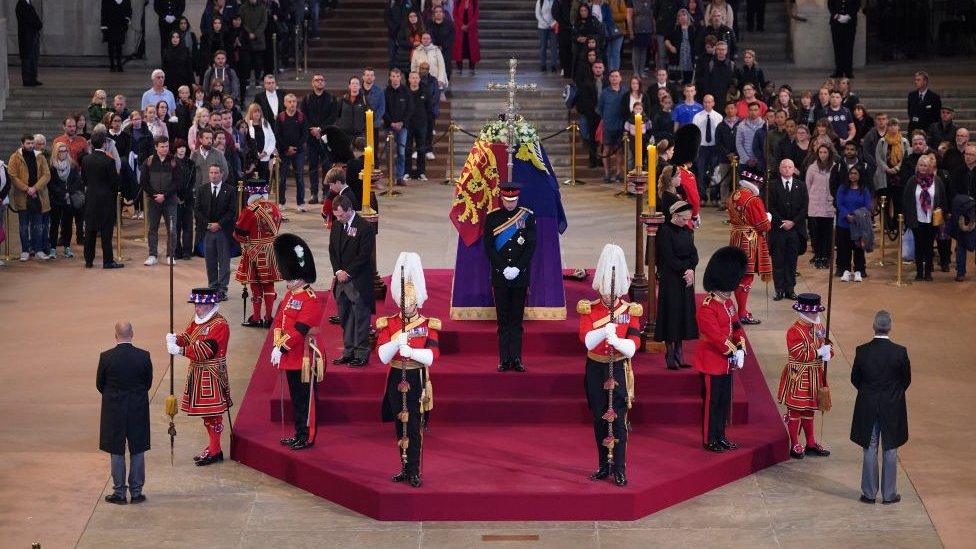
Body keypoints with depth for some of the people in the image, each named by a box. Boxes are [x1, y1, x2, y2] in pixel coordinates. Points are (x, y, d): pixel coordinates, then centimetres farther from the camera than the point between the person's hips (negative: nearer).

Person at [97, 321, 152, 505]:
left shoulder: (106, 357, -12)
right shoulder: (144, 356, -9)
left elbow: (99, 384, -2)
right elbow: (148, 383, 2)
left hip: (114, 411, -1)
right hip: (138, 411, 1)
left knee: (117, 453, 8)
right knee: (137, 452, 10)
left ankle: (119, 493, 12)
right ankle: (136, 492, 14)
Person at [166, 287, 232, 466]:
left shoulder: (219, 324, -18)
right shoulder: (197, 320, 11)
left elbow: (205, 350, -24)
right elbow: (187, 336, 9)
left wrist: (180, 350, -27)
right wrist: (175, 339, -14)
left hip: (211, 376, -9)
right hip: (197, 372, 9)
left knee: (212, 413, -2)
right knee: (205, 412, 15)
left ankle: (214, 451, 4)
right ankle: (213, 446, 26)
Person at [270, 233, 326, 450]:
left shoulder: (311, 300, -17)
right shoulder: (289, 296, 11)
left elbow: (299, 329, -22)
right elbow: (278, 321, 9)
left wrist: (282, 348, -22)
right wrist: (276, 345, -4)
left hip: (305, 357, -9)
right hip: (291, 356, 9)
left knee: (306, 399, 0)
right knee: (296, 398, 15)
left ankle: (307, 438, 7)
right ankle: (299, 434, 25)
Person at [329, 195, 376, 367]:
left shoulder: (365, 227, -12)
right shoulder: (336, 225, 10)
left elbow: (364, 255, -13)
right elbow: (332, 250, 13)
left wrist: (347, 273, -12)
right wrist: (338, 271, -1)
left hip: (358, 281, -7)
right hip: (341, 279, 7)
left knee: (360, 317, -2)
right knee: (345, 319, 10)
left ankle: (361, 354, 3)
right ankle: (349, 352, 17)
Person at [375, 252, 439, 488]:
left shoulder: (428, 325, -2)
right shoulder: (388, 324, 3)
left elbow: (431, 356, -14)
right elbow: (383, 356, -7)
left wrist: (411, 351, -30)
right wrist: (397, 341, -25)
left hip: (417, 381, -2)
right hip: (396, 380, 2)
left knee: (415, 427, -5)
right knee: (400, 426, 9)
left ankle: (414, 472, -2)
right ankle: (405, 468, 19)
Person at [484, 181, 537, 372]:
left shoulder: (527, 216, 3)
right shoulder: (492, 217, 2)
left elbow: (531, 246, 0)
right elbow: (488, 247, -1)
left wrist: (517, 268, -10)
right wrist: (504, 269, -9)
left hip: (520, 276, 0)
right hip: (500, 276, 0)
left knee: (517, 319, 3)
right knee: (503, 319, 3)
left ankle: (516, 358, 5)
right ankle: (504, 359, 5)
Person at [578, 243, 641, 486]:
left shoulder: (630, 311, -2)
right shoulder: (589, 310, -1)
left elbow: (632, 346, -10)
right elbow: (586, 340, -16)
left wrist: (615, 340, -30)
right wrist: (604, 331, -34)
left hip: (619, 370, -2)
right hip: (596, 369, 2)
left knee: (618, 420, -4)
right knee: (600, 420, 8)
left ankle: (619, 470, 0)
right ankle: (604, 466, 20)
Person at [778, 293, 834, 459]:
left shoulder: (819, 327, 8)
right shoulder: (794, 331, -16)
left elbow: (828, 345, 8)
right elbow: (799, 354, -23)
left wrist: (828, 352, -15)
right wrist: (819, 352, -24)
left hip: (815, 375, 8)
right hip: (799, 377, -8)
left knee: (809, 410, 17)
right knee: (795, 411, 1)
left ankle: (811, 444, 25)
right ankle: (795, 446, 7)